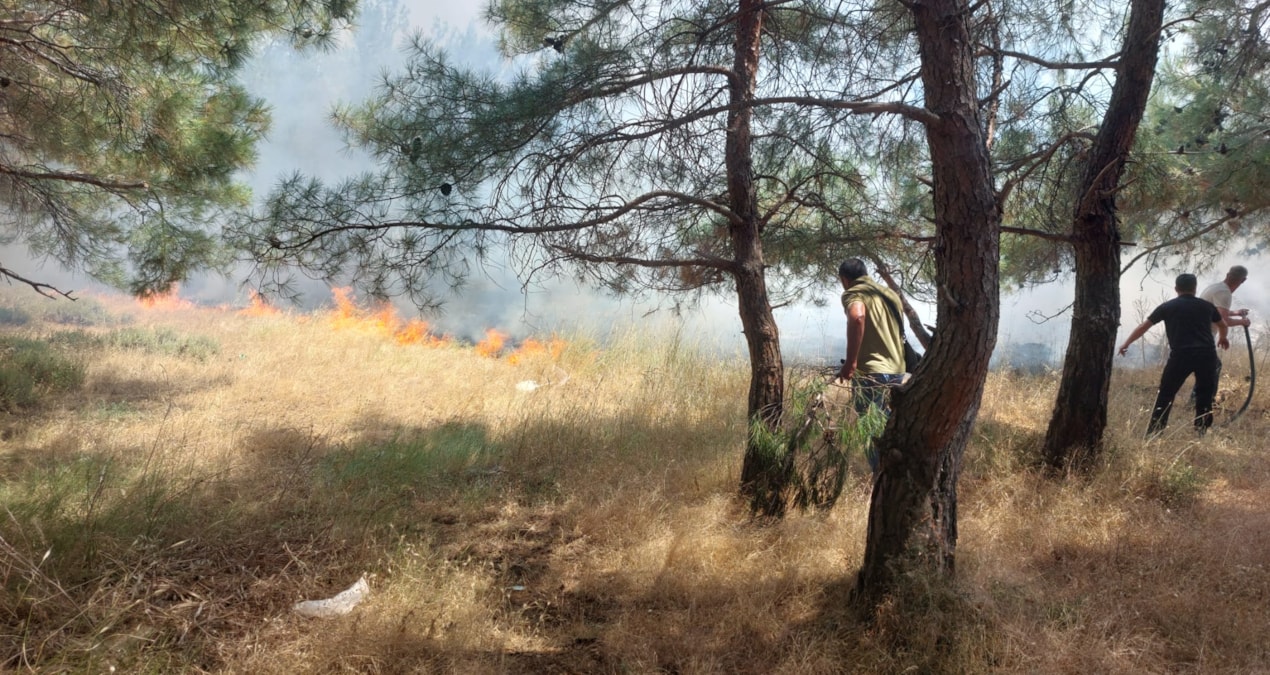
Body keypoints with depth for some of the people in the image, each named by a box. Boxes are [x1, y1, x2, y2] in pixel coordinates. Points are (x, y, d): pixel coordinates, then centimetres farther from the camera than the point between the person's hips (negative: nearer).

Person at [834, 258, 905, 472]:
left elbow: (857, 317, -28)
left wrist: (851, 362, -26)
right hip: (897, 371, 7)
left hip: (871, 372, -7)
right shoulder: (890, 294, 19)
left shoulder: (853, 293, -5)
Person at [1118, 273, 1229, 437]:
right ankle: (1201, 431, 17)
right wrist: (1222, 338, 56)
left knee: (1165, 394, 7)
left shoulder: (1168, 307, 9)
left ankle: (1154, 432, 3)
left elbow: (1143, 327, 12)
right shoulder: (1207, 306, 15)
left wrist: (1126, 344, 25)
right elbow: (1222, 326, 33)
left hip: (1180, 355, -2)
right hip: (1206, 354, 2)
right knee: (1205, 395, 17)